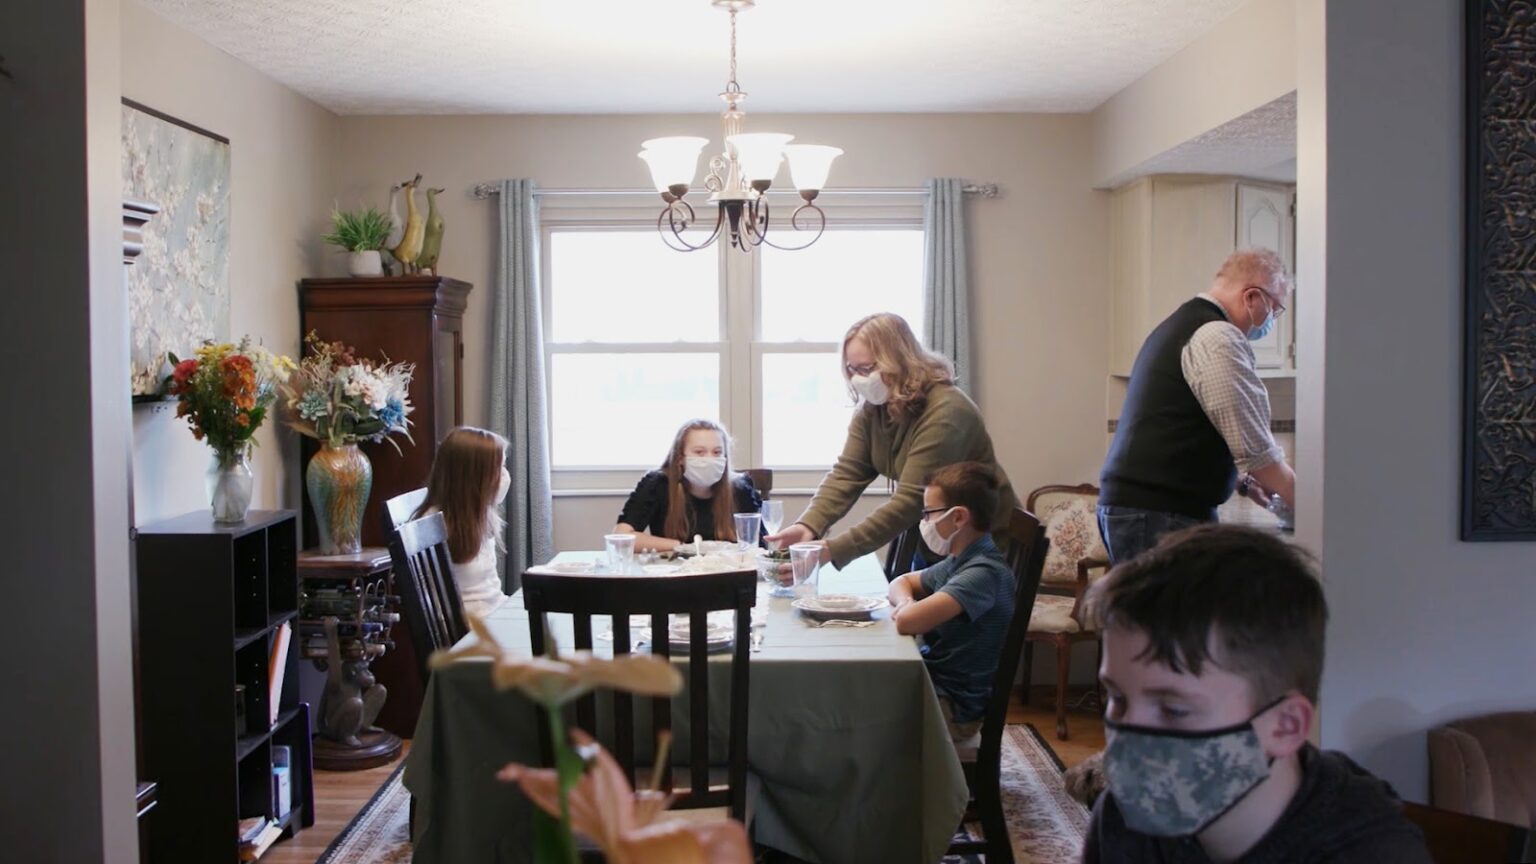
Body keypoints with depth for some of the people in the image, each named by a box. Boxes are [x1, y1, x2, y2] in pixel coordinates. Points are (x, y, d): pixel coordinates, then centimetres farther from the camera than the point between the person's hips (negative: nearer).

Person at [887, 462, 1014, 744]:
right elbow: (901, 582, 20)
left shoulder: (984, 572, -23)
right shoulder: (958, 562, 7)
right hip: (933, 684, 9)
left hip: (954, 708, -9)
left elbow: (907, 622, -33)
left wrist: (906, 609, -9)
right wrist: (907, 604, -4)